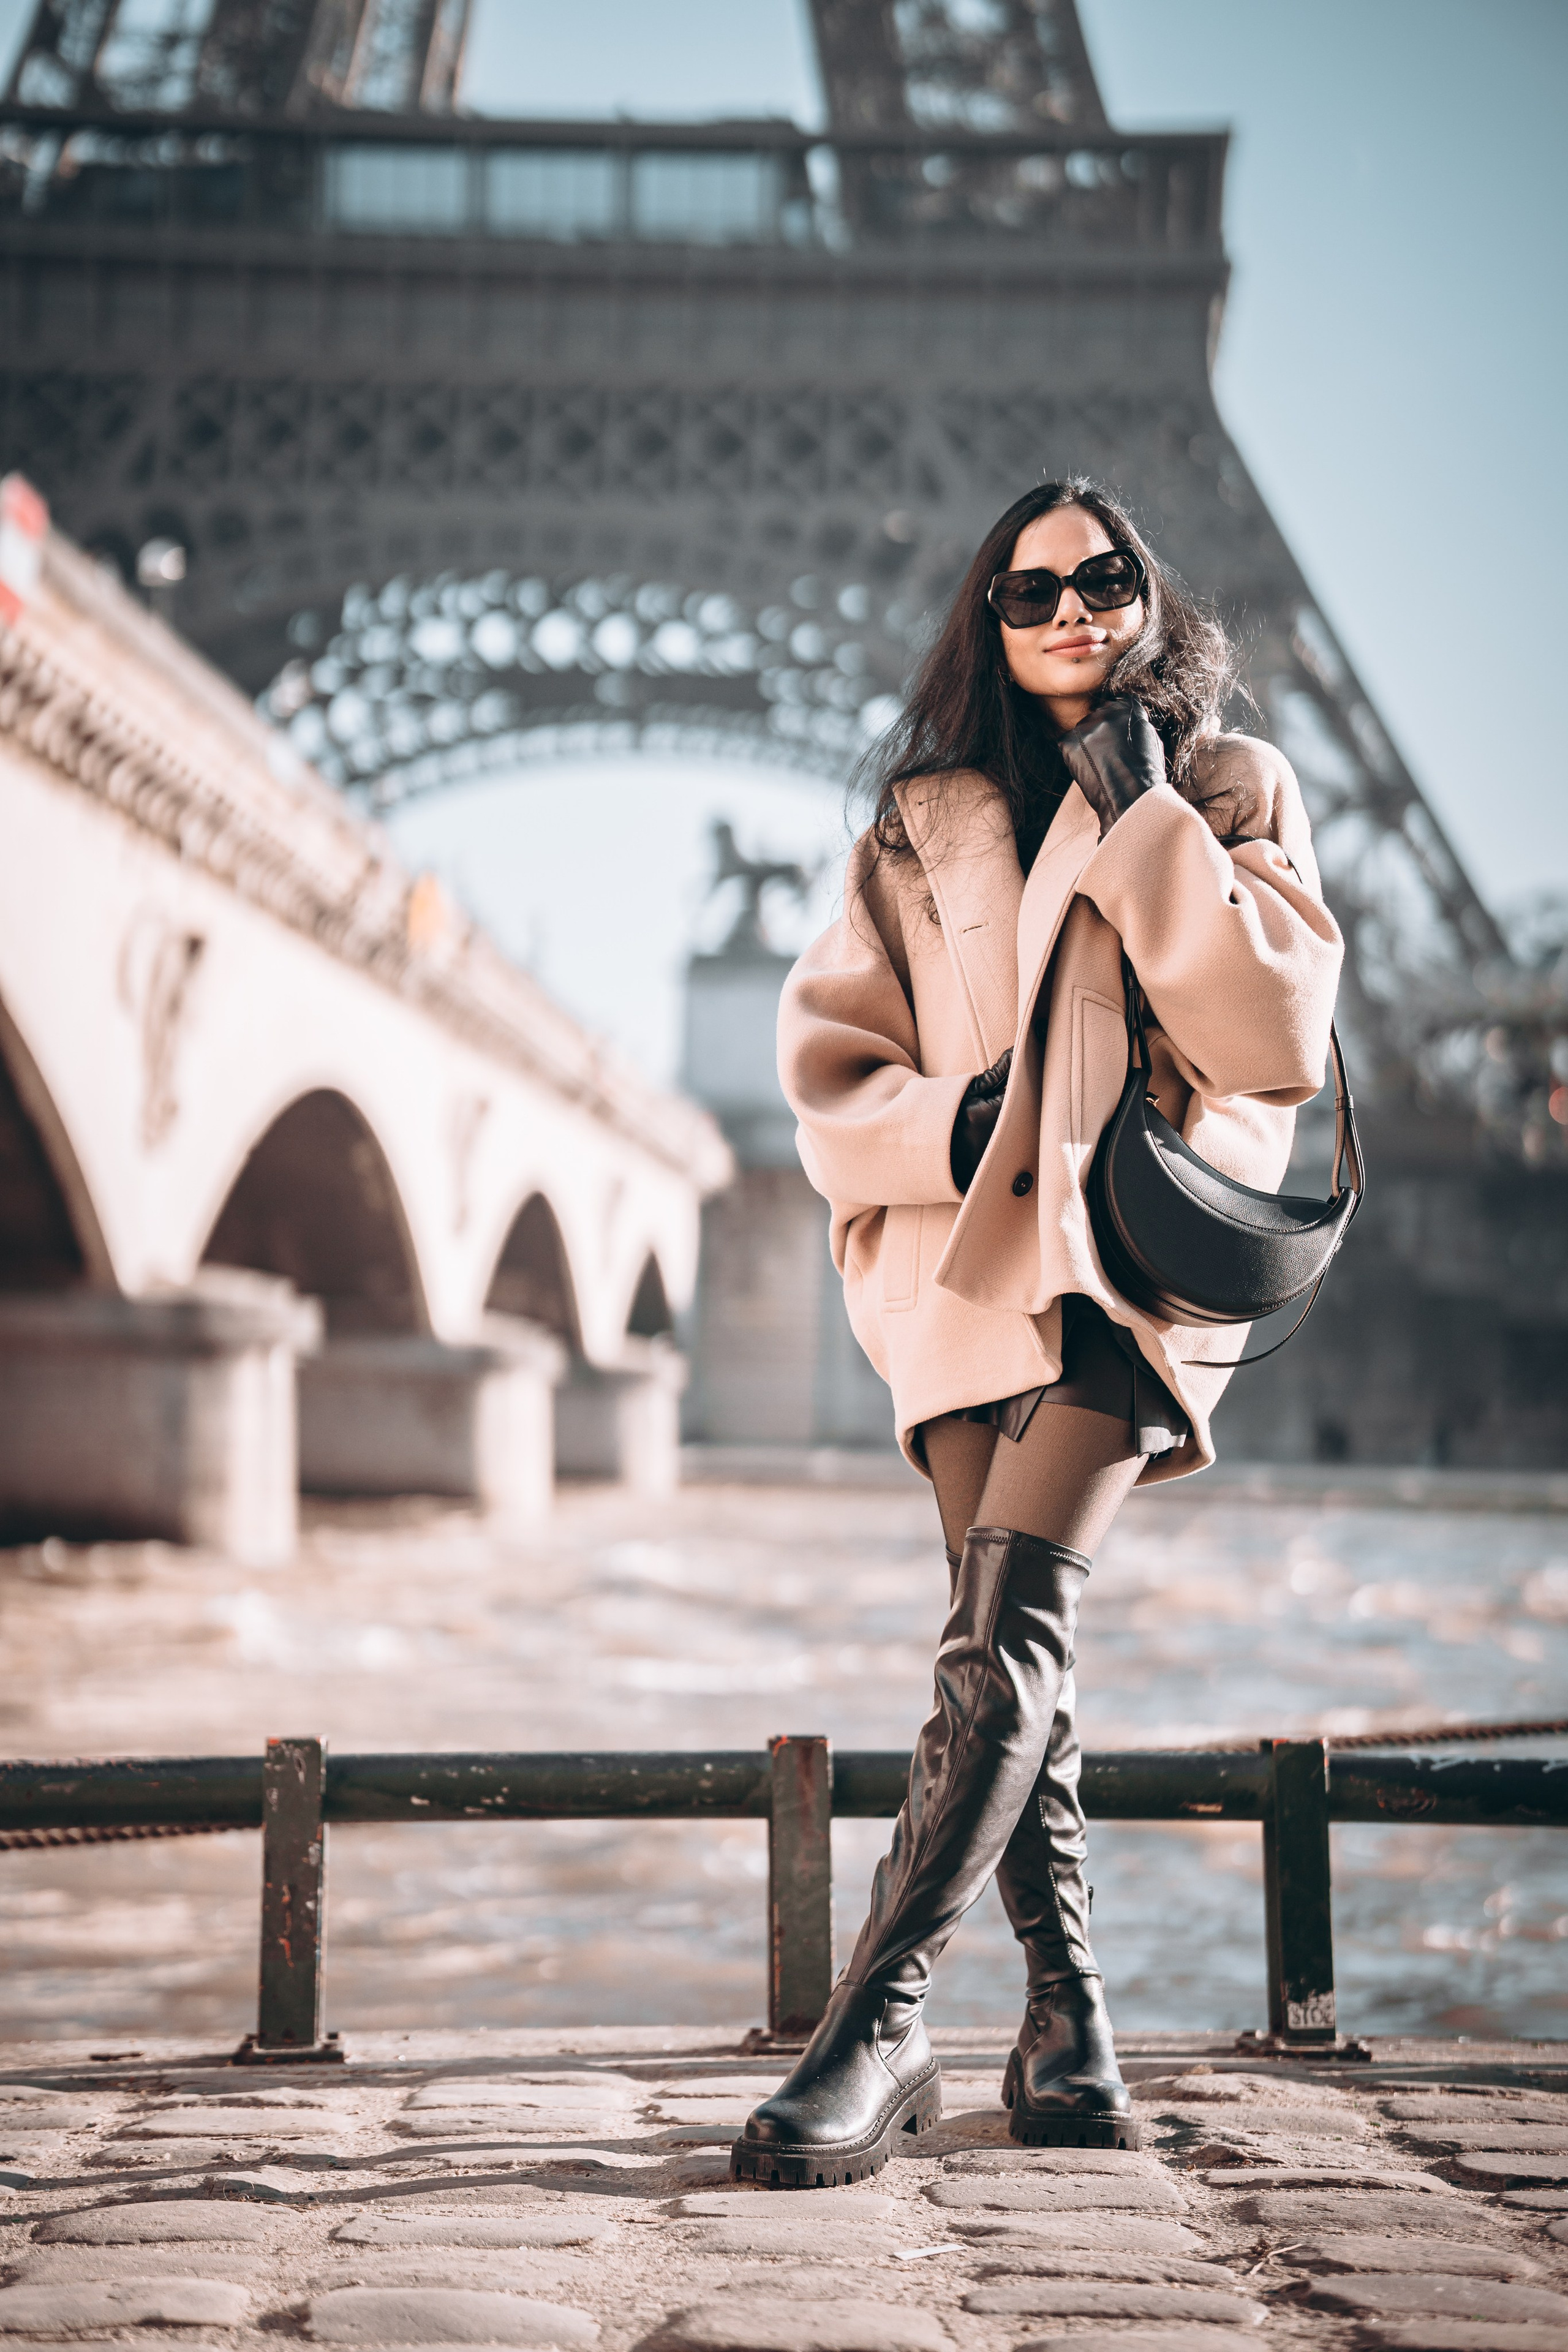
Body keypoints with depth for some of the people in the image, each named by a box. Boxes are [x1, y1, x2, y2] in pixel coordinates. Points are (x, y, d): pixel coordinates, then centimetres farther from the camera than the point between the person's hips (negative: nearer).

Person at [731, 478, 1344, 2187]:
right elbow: (825, 1061, 12)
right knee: (1006, 1653, -1)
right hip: (968, 1255, 3)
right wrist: (953, 1125, -8)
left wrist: (1151, 819, -5)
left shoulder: (1235, 791, 11)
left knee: (1007, 1630, -20)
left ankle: (876, 2022, -21)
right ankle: (1066, 2017, 12)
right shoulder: (925, 825, 15)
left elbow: (1279, 1036, -4)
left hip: (1134, 1257, -3)